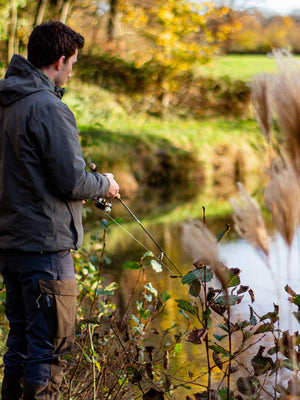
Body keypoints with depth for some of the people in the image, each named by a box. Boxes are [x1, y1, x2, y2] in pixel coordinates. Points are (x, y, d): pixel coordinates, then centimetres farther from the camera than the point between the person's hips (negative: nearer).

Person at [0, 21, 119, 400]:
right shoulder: (48, 107, -17)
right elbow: (71, 181, -18)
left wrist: (81, 187, 20)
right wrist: (104, 184, 2)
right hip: (46, 246, -9)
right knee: (50, 344, -2)